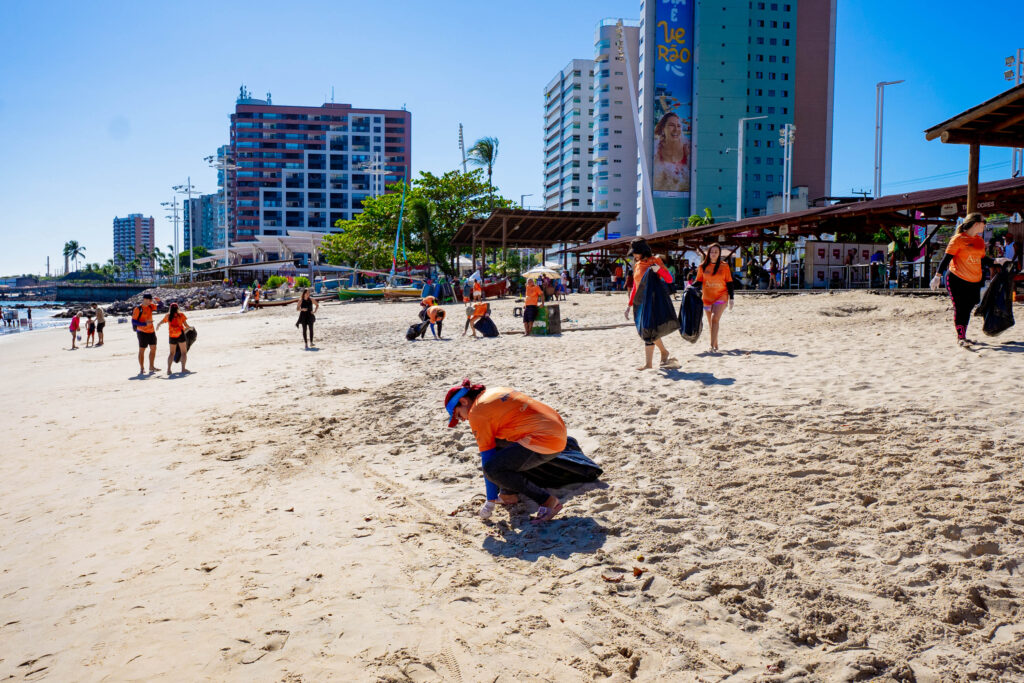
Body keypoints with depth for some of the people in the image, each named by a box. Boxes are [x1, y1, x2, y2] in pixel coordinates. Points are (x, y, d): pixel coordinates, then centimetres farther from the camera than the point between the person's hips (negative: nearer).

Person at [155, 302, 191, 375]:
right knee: (184, 352, 3)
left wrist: (157, 326, 44)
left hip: (171, 336, 3)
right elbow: (186, 325, 0)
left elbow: (159, 323, 21)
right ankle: (183, 369, -6)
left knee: (171, 352, 15)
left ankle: (168, 369, 6)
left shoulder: (168, 316, 10)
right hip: (180, 334, -3)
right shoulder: (181, 315, 3)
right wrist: (190, 328, 22)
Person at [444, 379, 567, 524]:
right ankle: (509, 494, 25)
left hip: (544, 441, -10)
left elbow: (487, 457, -5)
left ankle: (548, 502, -8)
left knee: (493, 469, -14)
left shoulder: (477, 412, -6)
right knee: (496, 442, 23)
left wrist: (491, 501, 3)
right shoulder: (496, 392, 19)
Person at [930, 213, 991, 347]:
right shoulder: (958, 239, -7)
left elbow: (982, 259, 24)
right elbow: (947, 257, -8)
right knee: (960, 308, -8)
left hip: (975, 281, 7)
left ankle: (962, 336, 18)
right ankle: (960, 338, -6)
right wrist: (938, 275, -13)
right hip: (957, 279, -6)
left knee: (968, 308, 8)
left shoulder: (980, 240, 14)